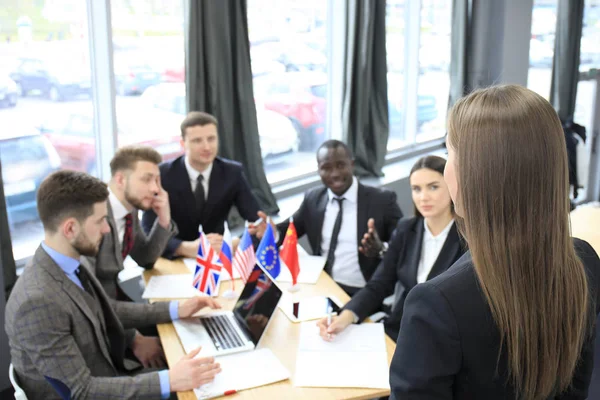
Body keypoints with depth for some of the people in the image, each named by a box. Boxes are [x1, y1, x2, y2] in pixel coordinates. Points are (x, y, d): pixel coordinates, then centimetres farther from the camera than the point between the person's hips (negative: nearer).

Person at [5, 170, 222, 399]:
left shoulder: (67, 264, -5)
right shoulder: (37, 302, -29)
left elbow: (106, 310, 11)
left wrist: (176, 310, 5)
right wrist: (168, 381, -31)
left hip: (108, 377, 7)